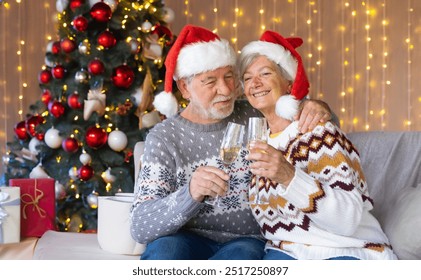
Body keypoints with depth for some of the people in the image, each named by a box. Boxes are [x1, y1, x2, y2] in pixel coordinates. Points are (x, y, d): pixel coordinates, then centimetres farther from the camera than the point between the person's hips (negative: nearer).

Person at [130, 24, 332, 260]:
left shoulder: (254, 117, 6)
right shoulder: (164, 137, -3)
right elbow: (140, 228, -12)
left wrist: (316, 110, -4)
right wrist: (190, 194, -31)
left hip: (247, 240, 1)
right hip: (188, 240, -1)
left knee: (244, 254, -33)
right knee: (166, 249, -34)